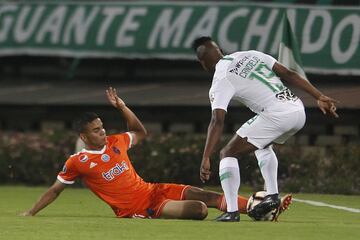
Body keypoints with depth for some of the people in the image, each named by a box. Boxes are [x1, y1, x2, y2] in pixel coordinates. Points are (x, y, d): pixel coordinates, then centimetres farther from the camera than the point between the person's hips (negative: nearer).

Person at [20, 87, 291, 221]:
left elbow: (141, 132, 25)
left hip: (153, 190, 7)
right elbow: (55, 190, 4)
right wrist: (31, 212, 3)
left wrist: (122, 107, 13)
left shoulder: (115, 142, 9)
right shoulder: (77, 162, -7)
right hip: (137, 209, -7)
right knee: (199, 209, -24)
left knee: (207, 196, -8)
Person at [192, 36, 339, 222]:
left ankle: (232, 211, -6)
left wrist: (206, 159, -17)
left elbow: (217, 121, -12)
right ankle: (272, 195, 22)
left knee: (228, 153, 4)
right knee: (263, 145, 35)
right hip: (298, 111, 7)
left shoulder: (221, 81, 0)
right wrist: (320, 97, 17)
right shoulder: (249, 55, 20)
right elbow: (288, 75, 15)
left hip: (275, 115, -7)